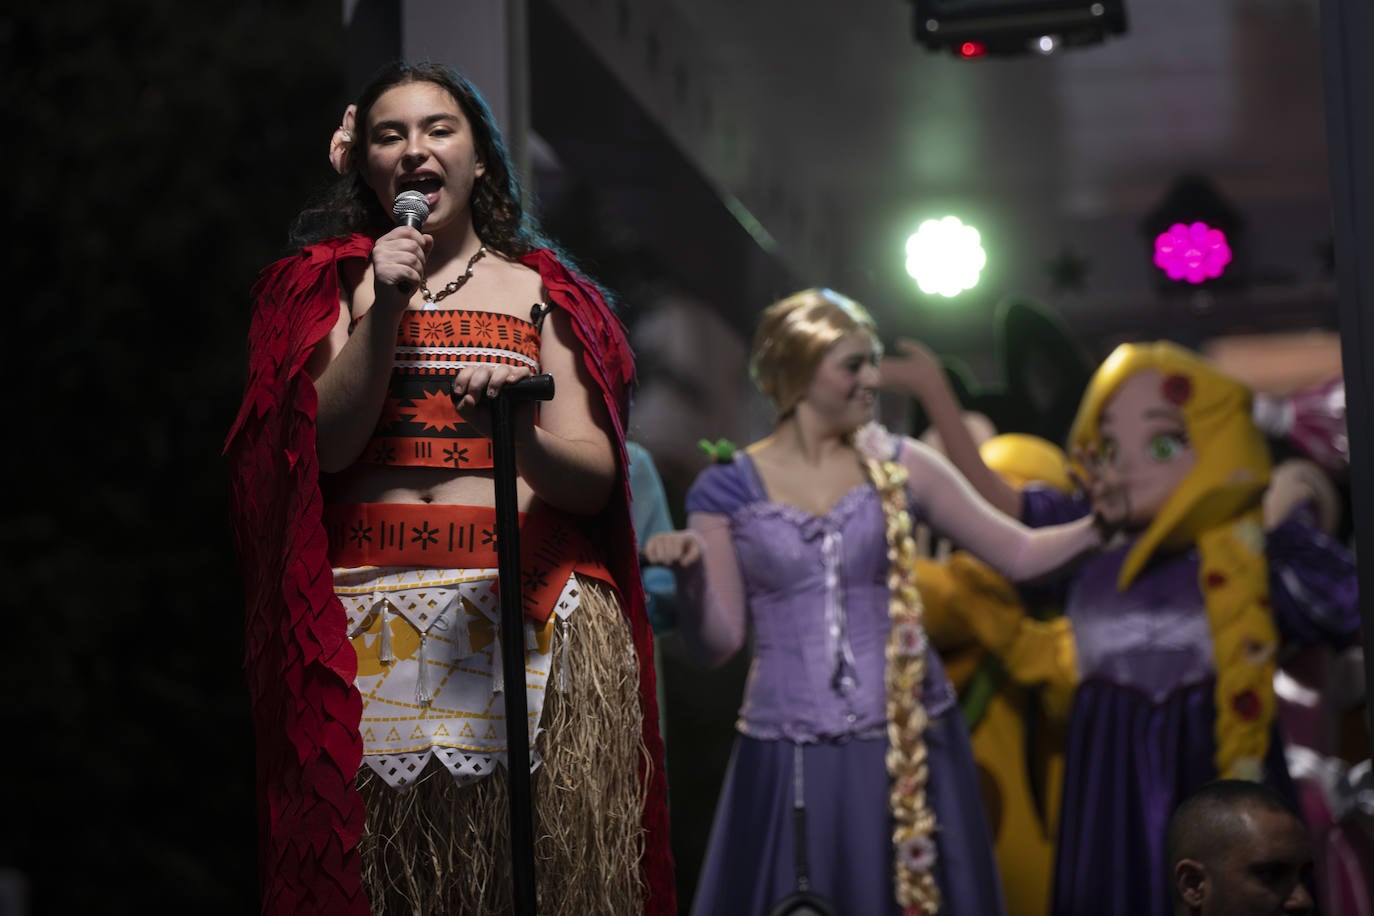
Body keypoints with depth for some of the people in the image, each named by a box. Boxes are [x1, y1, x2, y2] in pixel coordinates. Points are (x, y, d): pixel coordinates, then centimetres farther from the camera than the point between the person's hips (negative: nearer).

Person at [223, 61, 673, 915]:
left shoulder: (541, 292, 13)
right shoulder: (331, 283, 15)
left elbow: (594, 478, 4)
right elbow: (327, 445, 0)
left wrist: (525, 436, -16)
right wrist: (386, 308, -6)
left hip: (526, 611, 0)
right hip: (369, 617, 0)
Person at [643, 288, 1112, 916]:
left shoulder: (899, 466, 3)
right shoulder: (728, 490, 0)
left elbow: (1018, 554, 5)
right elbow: (717, 643, -1)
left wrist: (1105, 522, -8)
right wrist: (689, 573, -18)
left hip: (905, 743, 1)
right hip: (790, 754, -1)